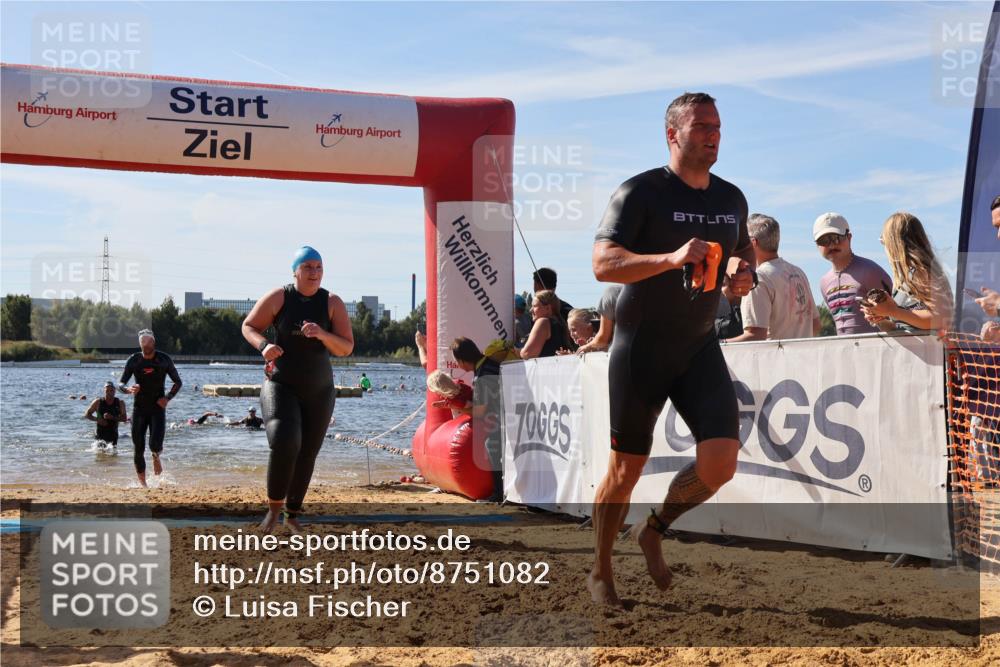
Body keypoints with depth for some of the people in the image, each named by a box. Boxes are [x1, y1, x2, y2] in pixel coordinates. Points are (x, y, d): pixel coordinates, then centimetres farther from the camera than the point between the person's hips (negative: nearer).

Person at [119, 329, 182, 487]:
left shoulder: (164, 360, 0)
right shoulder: (133, 360, 1)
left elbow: (178, 382, 8)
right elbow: (120, 384, 0)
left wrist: (168, 398, -8)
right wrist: (128, 389, -24)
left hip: (157, 408, -1)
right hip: (139, 409, 1)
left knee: (155, 445, -17)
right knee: (138, 449, 0)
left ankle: (156, 457, 21)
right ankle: (142, 483, 13)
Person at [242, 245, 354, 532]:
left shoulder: (332, 303, -6)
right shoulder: (278, 297, -9)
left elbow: (346, 349, -9)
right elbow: (248, 327, 0)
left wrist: (322, 334, -28)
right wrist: (264, 346, -21)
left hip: (319, 391, 2)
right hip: (281, 386, -2)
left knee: (307, 455, 10)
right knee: (284, 444, -24)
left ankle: (292, 514, 30)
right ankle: (274, 505, -2)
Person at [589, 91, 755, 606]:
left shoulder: (731, 198, 9)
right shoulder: (641, 192, -10)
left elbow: (743, 251, 27)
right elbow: (603, 264, -20)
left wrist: (742, 275, 3)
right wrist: (671, 258, -33)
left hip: (700, 347, 5)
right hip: (640, 349, -5)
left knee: (721, 460, -10)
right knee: (626, 468, 3)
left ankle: (654, 532, 18)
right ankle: (600, 572, 23)